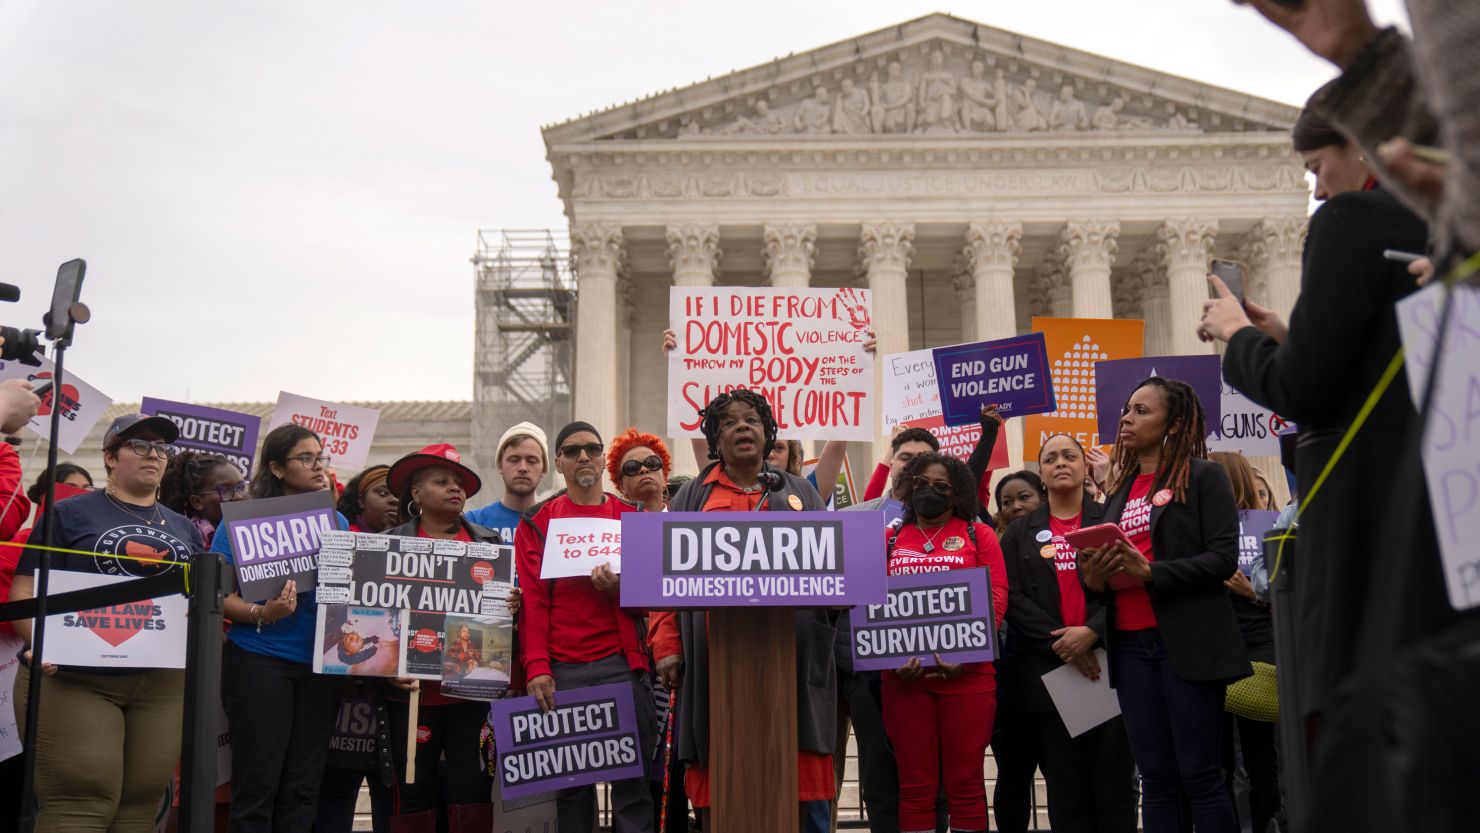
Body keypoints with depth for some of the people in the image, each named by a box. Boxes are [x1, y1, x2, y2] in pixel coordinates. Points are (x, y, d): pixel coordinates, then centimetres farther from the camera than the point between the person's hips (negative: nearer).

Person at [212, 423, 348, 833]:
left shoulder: (338, 523, 12)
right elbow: (217, 594, -7)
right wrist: (261, 614, -23)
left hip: (322, 664, 5)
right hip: (260, 661, -4)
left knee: (303, 787, 8)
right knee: (258, 786, -1)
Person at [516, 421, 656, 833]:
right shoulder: (537, 523, 10)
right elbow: (533, 601, 3)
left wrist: (618, 587, -11)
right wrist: (537, 668, -8)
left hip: (623, 663, 1)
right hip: (562, 671, 0)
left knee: (632, 779, 0)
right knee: (571, 782, 3)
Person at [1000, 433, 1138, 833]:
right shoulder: (1020, 532, 12)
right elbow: (1012, 597, 1)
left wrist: (1092, 632, -17)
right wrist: (1059, 642, -11)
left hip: (1107, 664, -1)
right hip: (1047, 672, 1)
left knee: (1114, 779, 0)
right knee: (1065, 785, 5)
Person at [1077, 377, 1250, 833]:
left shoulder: (1204, 477, 0)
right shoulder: (1119, 491, 16)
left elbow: (1223, 558, -10)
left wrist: (1149, 571, -21)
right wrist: (1094, 580, -4)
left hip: (1188, 643, -5)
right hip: (1131, 646, 5)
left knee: (1199, 776, -3)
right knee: (1156, 780, 8)